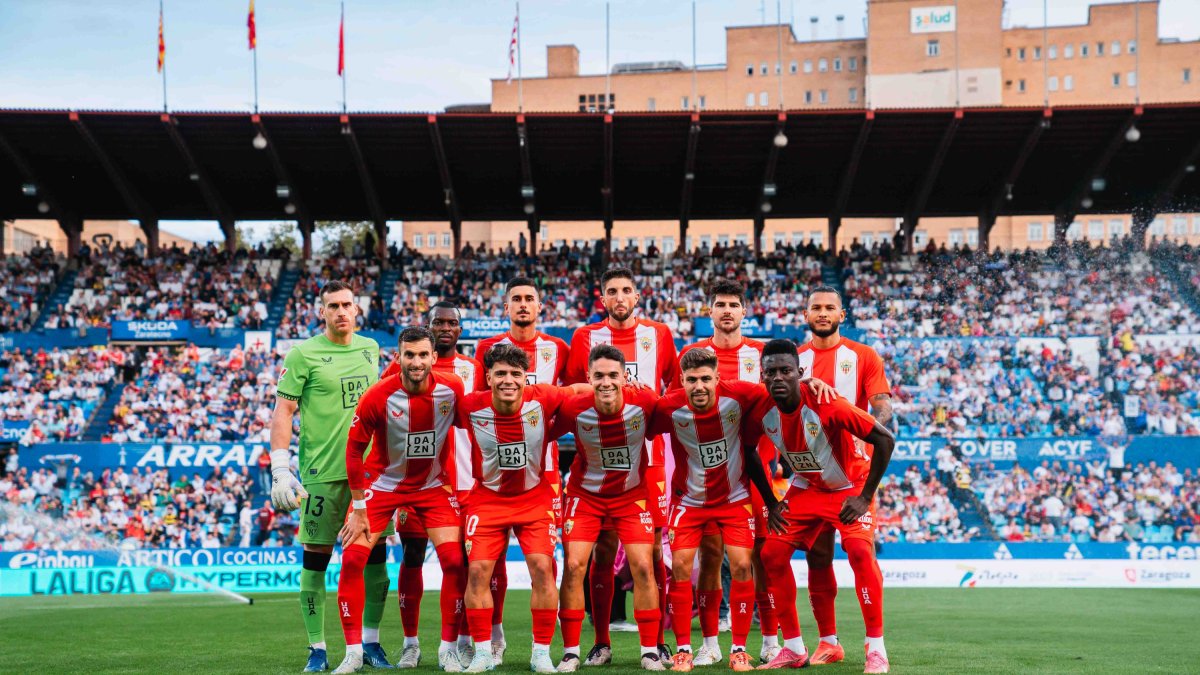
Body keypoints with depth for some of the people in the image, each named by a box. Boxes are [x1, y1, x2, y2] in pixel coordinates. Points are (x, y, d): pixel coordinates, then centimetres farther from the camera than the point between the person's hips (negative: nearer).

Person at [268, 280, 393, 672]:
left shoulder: (370, 349, 11)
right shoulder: (303, 354, -5)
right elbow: (282, 412, -6)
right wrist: (280, 469, -13)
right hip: (323, 473, -5)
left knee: (376, 556, 6)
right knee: (315, 559, 0)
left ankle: (370, 642, 19)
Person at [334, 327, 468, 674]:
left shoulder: (452, 389, -16)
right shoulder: (377, 397, -21)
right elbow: (354, 449, -12)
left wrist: (454, 481, 3)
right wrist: (358, 509, -11)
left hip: (433, 486, 1)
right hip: (382, 484, -1)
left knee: (455, 561, -10)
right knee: (352, 559, -10)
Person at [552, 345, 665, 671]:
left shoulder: (645, 401, -22)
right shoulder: (573, 408, -23)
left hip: (632, 494, 0)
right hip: (585, 494, 0)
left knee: (643, 566, -5)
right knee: (573, 566, -8)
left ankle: (650, 651, 8)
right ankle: (570, 652, 5)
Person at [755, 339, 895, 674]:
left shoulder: (826, 405, -31)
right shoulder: (764, 412, -16)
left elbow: (885, 439, -28)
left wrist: (865, 497, -25)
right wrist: (773, 499, -2)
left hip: (850, 486, -5)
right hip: (806, 489, 5)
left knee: (860, 551, -26)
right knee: (773, 554, -7)